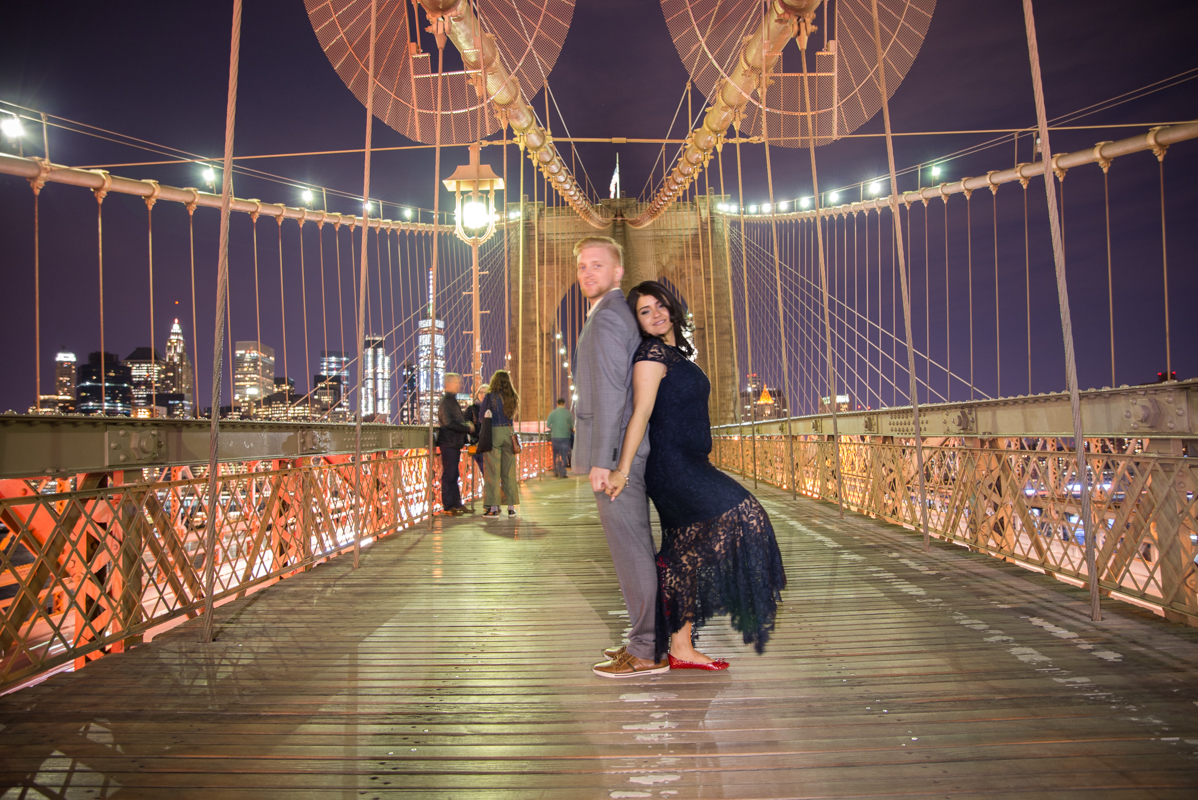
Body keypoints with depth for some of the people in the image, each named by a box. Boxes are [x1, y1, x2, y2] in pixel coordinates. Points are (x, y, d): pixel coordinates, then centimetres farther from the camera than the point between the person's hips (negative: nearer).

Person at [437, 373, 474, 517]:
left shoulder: (452, 401, 18)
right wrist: (467, 428, -13)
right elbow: (448, 423, -21)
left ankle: (456, 504, 18)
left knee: (454, 475, 12)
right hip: (449, 443, -10)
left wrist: (466, 426, 8)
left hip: (455, 443, 10)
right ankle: (448, 506, -1)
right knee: (448, 475, -5)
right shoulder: (446, 401, -12)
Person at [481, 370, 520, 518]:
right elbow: (511, 415, 12)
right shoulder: (512, 397, 5)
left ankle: (494, 507, -1)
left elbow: (482, 415, -2)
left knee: (493, 471, -1)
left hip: (493, 433, -4)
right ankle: (511, 507, 10)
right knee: (509, 472, 8)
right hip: (508, 433, 4)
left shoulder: (490, 396, -6)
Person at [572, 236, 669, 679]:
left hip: (616, 456, -10)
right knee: (636, 546, 14)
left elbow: (610, 392, -20)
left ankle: (647, 651, 3)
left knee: (630, 548, -5)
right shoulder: (620, 313, 20)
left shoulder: (607, 317, -13)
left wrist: (601, 460, -21)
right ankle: (648, 637, 24)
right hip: (627, 452, 10)